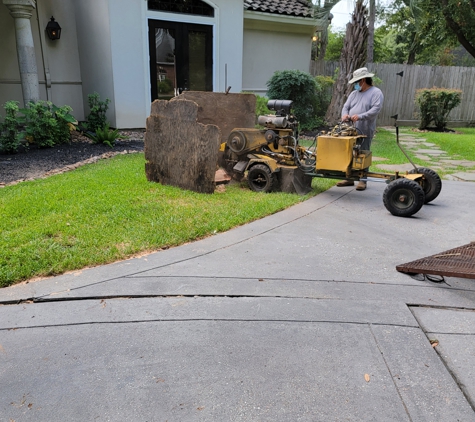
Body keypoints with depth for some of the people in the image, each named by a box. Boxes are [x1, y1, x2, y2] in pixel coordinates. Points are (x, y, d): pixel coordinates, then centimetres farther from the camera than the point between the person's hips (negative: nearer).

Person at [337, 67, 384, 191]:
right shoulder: (354, 93, 18)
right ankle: (349, 178, 18)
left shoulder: (376, 92, -1)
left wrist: (360, 116, -27)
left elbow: (376, 109, -15)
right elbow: (346, 106, 11)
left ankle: (362, 180, 7)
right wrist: (345, 114, -13)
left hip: (365, 131, -6)